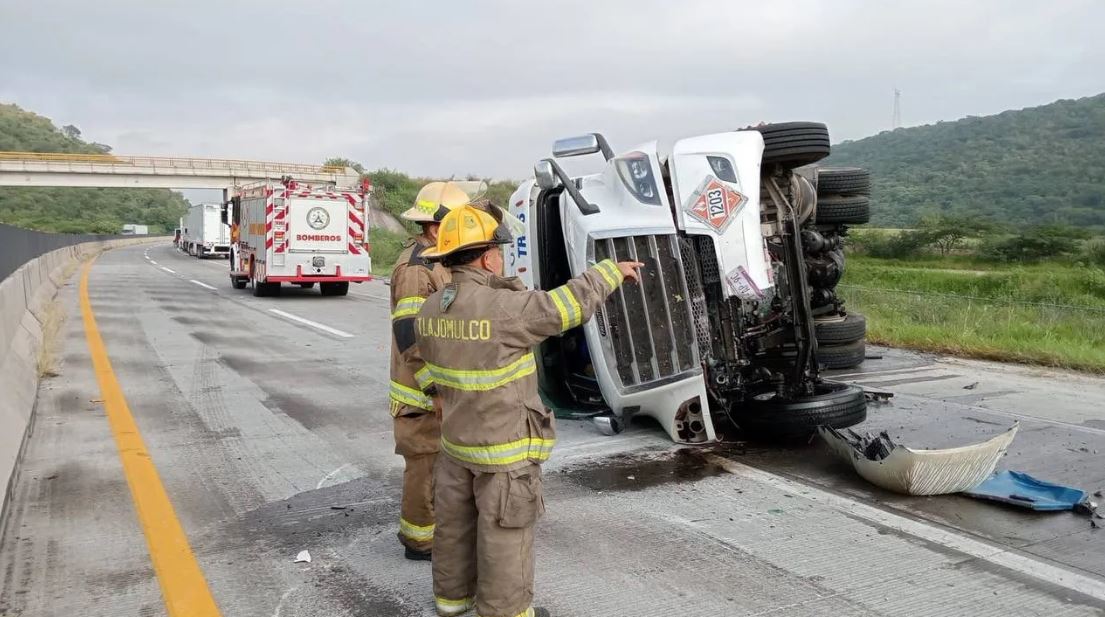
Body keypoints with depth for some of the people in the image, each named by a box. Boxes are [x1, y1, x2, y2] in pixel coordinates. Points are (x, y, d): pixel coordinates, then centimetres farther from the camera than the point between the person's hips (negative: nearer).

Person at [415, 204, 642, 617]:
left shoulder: (430, 310, -3)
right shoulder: (505, 309, -25)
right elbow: (572, 303, -15)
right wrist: (612, 271, 0)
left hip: (455, 441, 7)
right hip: (505, 450, -7)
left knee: (455, 524, 22)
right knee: (504, 535, 9)